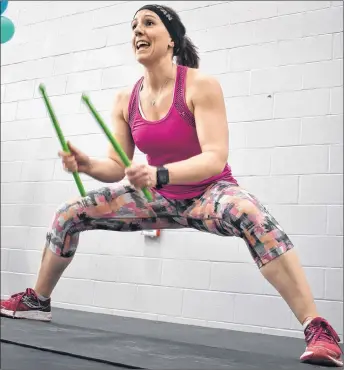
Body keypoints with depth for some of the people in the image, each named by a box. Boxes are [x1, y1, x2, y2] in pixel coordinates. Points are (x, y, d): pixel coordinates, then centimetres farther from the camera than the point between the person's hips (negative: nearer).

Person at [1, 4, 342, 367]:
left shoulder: (200, 85, -18)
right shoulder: (125, 100, -3)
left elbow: (215, 160, -27)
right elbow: (118, 167, 1)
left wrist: (159, 173, -42)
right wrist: (86, 164, -20)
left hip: (208, 193, -5)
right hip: (160, 197, 6)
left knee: (248, 213, -41)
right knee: (68, 214, 2)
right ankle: (37, 301, 25)